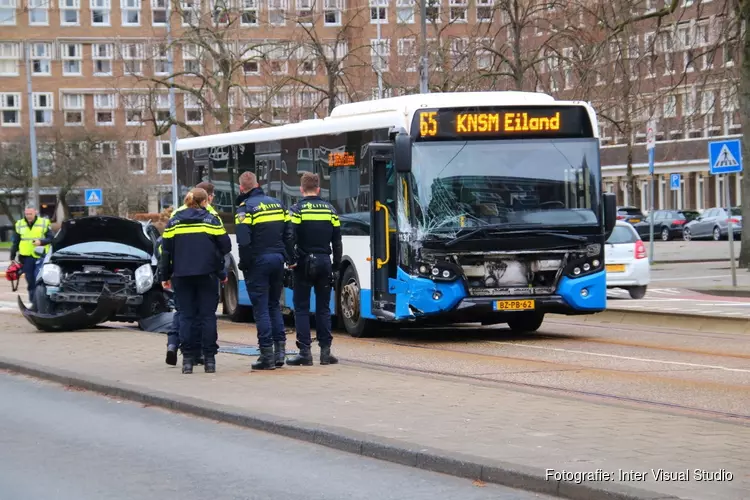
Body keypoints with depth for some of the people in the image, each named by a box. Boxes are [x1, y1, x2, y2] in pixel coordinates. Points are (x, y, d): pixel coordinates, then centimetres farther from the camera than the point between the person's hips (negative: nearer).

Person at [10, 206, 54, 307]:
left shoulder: (44, 223, 2)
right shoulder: (19, 224, 11)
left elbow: (51, 238, 1)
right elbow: (15, 243, 17)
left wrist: (41, 242, -18)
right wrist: (12, 257, 16)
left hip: (40, 257, -3)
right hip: (26, 257, 3)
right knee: (30, 281, 6)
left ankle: (36, 302, -10)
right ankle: (33, 301, 15)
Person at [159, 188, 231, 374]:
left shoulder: (173, 223, 5)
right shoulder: (211, 221, 0)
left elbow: (166, 251, 5)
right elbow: (225, 246, -1)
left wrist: (165, 276, 13)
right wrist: (221, 270, 17)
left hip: (182, 275, 1)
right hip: (207, 274, -1)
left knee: (186, 315, 5)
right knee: (207, 315, 3)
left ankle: (188, 359, 1)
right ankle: (209, 358, 1)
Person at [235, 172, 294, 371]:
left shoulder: (246, 208, -8)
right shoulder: (277, 204, 11)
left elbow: (244, 241, -17)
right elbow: (288, 235, 9)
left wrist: (244, 264, -7)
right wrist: (286, 257, 14)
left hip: (258, 262, -6)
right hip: (277, 260, 6)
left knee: (261, 308, -2)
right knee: (274, 305, 16)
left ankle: (267, 355, -3)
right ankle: (280, 350, 12)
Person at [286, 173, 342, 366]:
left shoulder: (297, 210, -6)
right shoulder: (330, 210, 6)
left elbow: (291, 238, -14)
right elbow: (337, 241, 7)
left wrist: (291, 261, -5)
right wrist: (336, 265, 14)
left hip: (304, 263, -3)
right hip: (324, 262, 3)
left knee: (301, 308, 2)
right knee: (323, 308, 10)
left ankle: (305, 352, -3)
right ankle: (325, 351, 7)